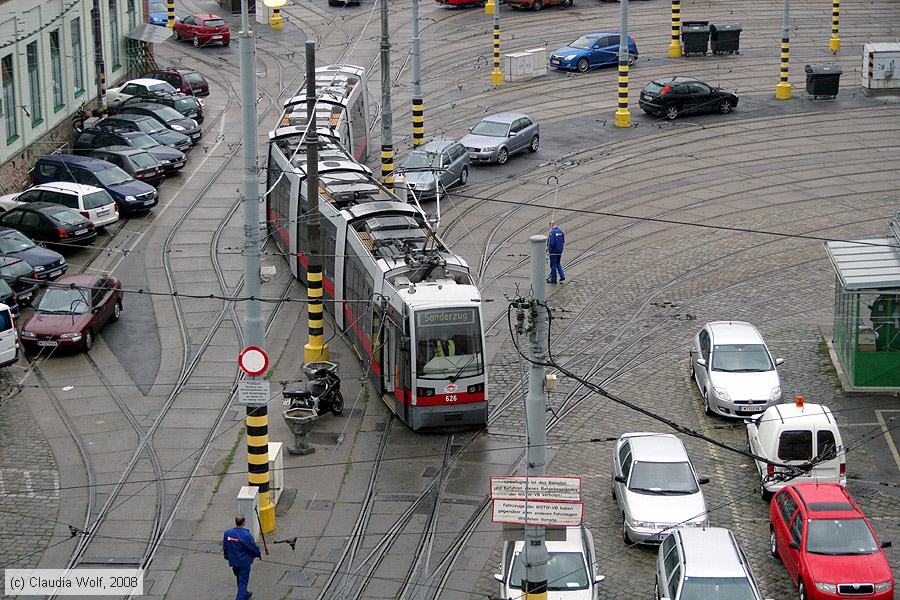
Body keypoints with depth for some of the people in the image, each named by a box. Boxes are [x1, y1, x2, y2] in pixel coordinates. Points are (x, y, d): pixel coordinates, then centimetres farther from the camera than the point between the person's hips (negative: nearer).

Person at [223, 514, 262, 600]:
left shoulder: (227, 533, -10)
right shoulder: (246, 535, -25)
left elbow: (225, 547, 3)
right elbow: (253, 547, -14)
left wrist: (228, 557, 20)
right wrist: (258, 555, 6)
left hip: (233, 561, 6)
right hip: (244, 562, -6)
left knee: (239, 579, 25)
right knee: (243, 582, 2)